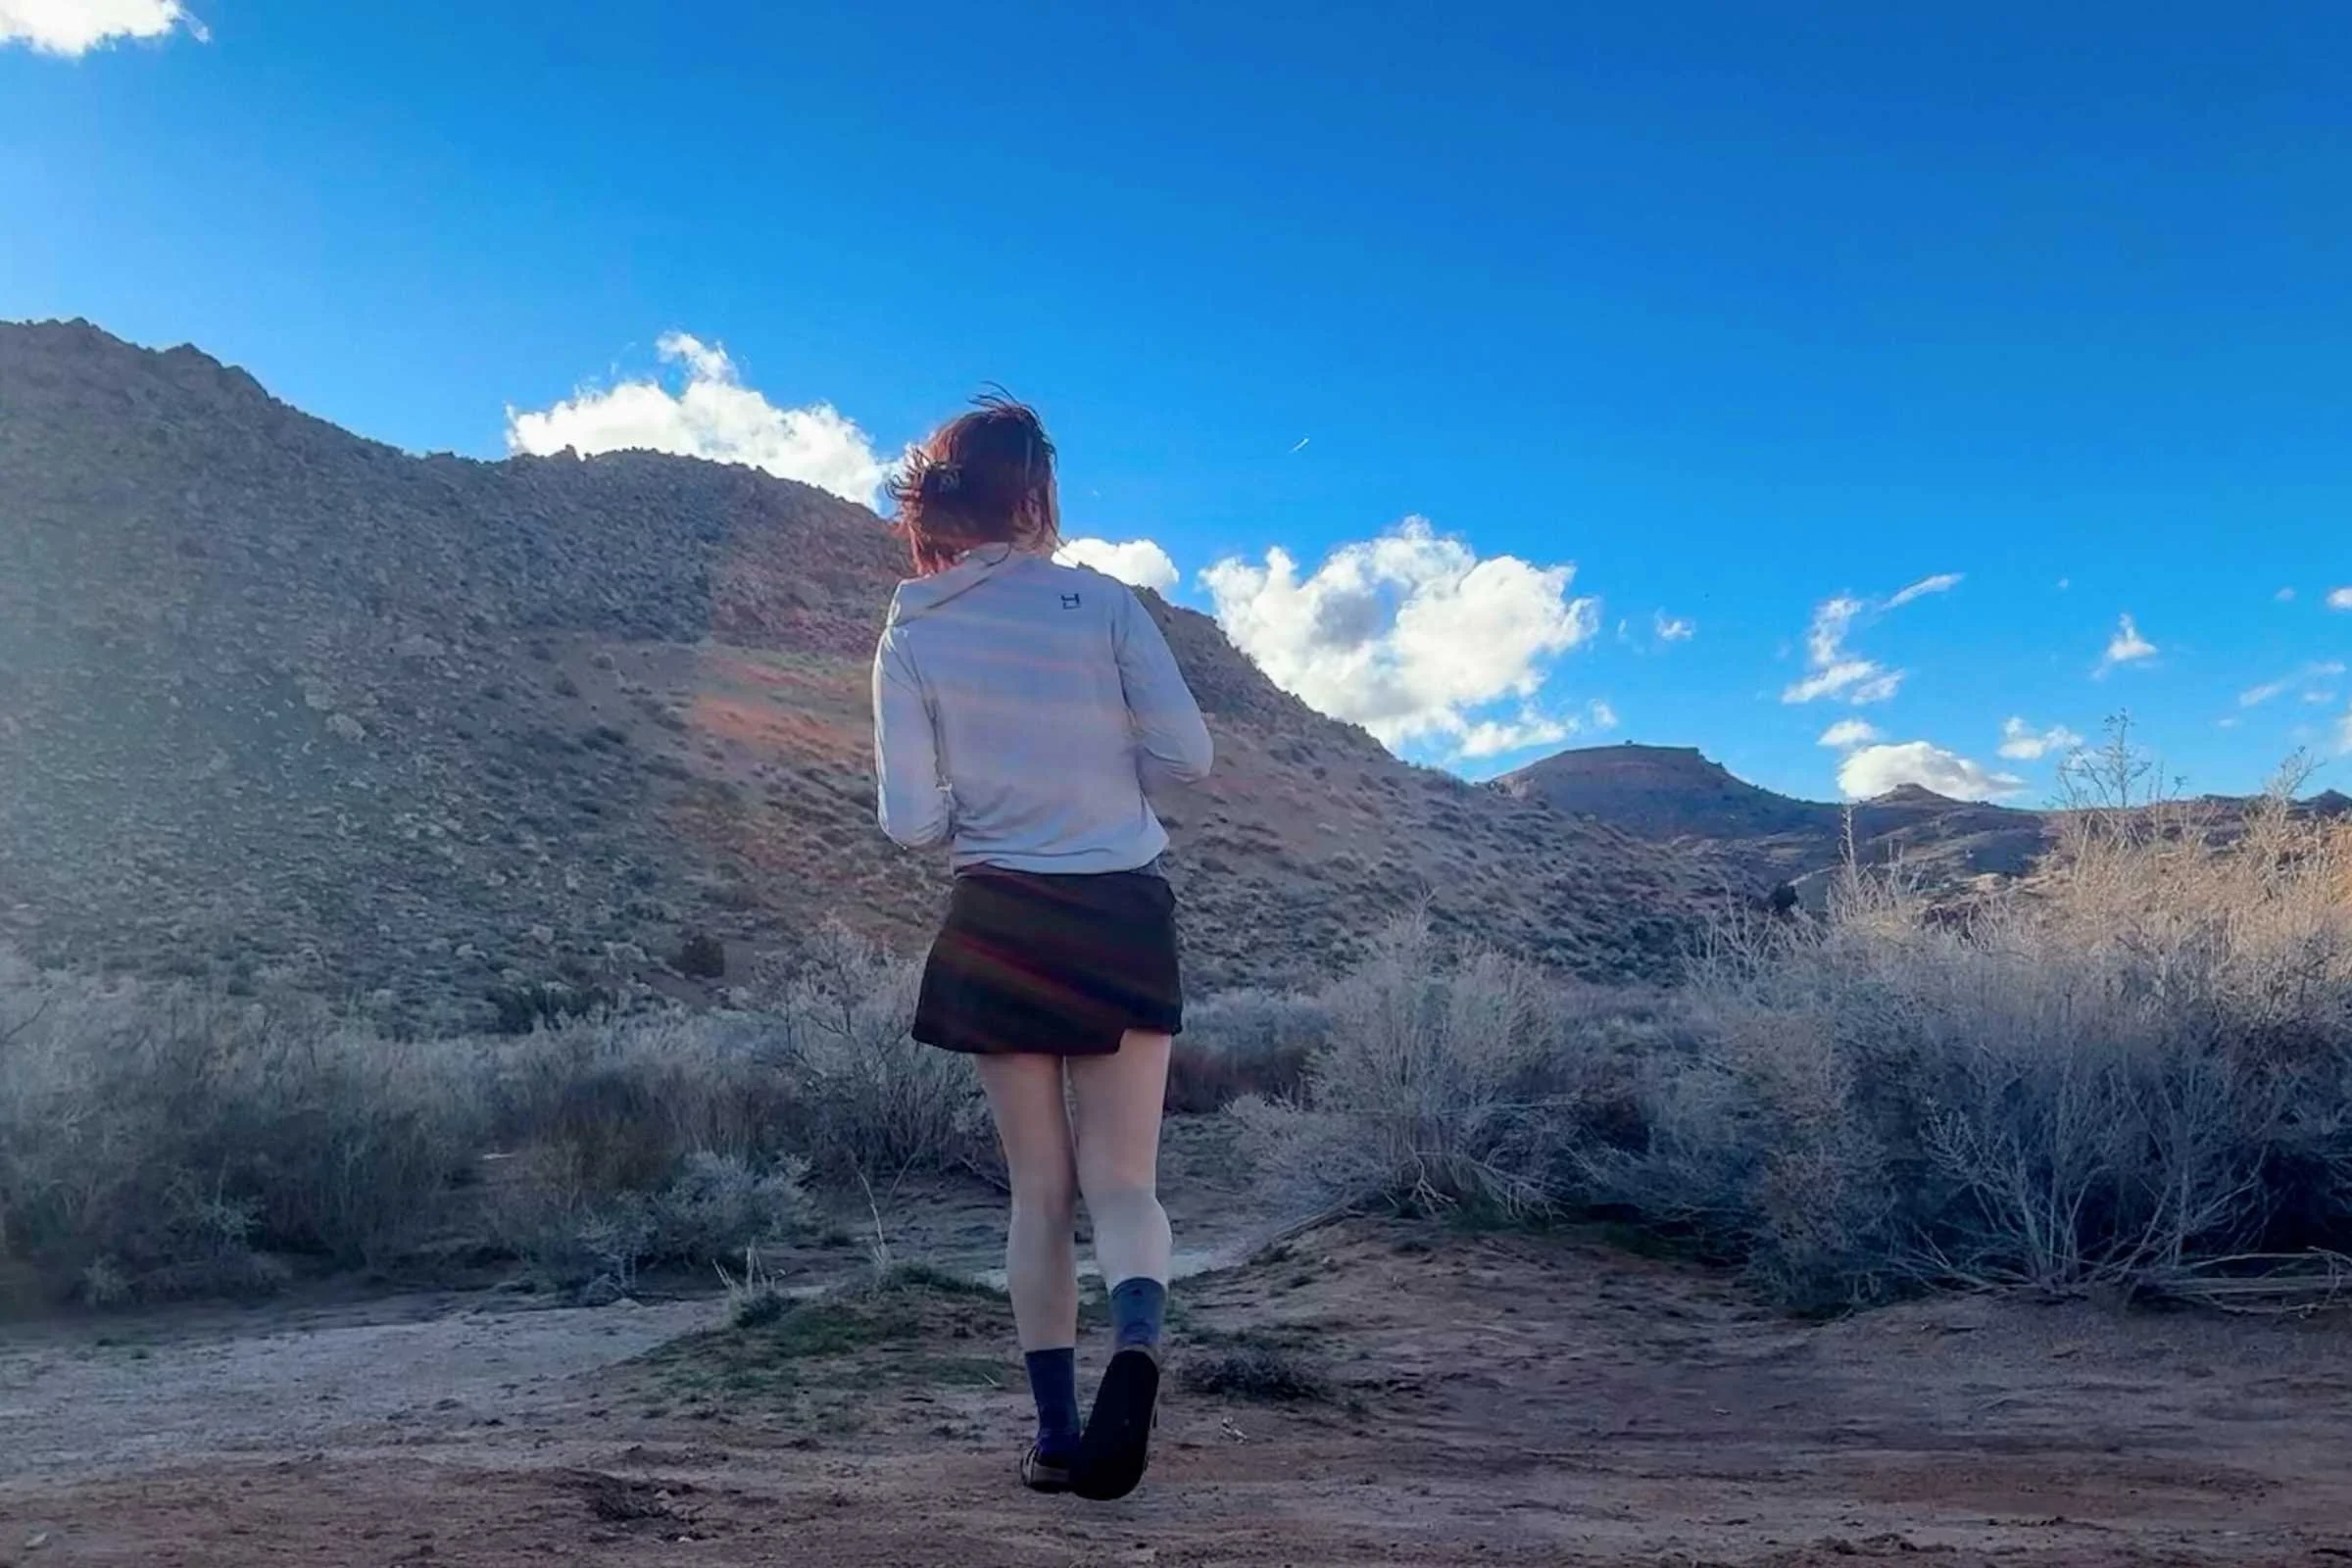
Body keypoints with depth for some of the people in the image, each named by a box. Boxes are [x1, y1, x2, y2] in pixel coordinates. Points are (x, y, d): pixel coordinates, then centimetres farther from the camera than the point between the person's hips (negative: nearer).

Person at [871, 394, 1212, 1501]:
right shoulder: (1102, 601, -5)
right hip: (1124, 919, -1)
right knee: (1123, 1181, 7)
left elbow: (911, 822, -5)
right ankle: (1135, 1341, -21)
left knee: (1039, 1191, 13)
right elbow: (1187, 754, -5)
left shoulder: (911, 636, -2)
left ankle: (1057, 1430, 13)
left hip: (1002, 926, 1)